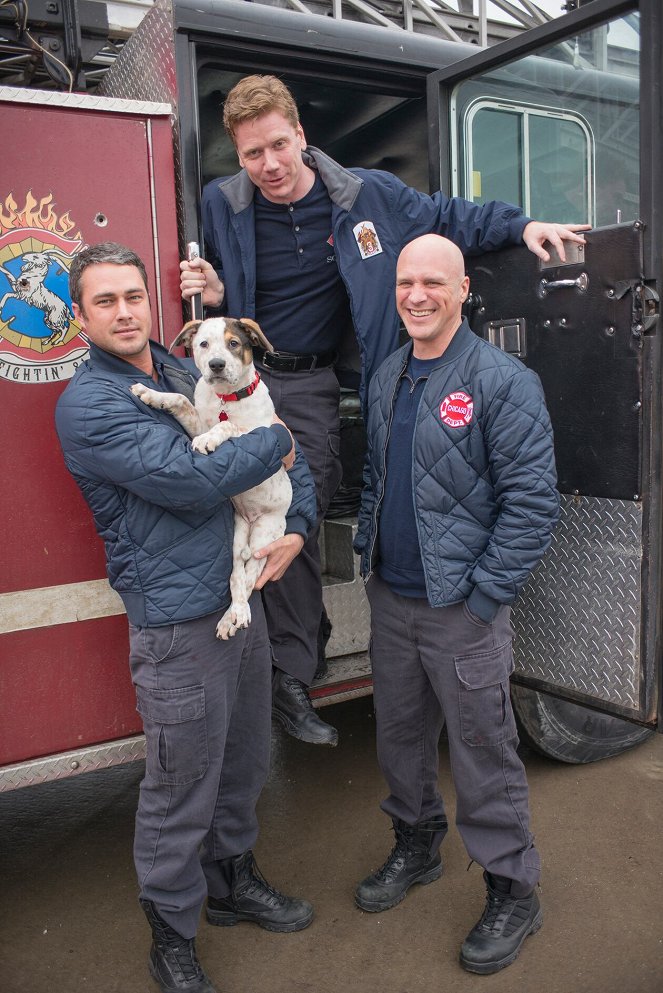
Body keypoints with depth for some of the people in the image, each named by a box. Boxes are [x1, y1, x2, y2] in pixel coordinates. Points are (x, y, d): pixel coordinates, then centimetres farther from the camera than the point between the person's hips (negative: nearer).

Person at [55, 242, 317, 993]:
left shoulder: (188, 375, 12)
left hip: (243, 599, 7)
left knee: (244, 765, 21)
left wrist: (297, 528, -1)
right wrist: (275, 441, -9)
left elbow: (285, 454, 15)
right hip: (179, 622, -7)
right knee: (181, 790, 8)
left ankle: (233, 883, 46)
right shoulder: (87, 403, -12)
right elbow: (190, 482, -24)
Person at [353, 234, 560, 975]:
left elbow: (532, 502, -15)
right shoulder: (386, 377, 9)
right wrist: (368, 549, 11)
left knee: (482, 752, 6)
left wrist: (482, 597, -16)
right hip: (389, 599, 7)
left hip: (462, 607, -6)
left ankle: (513, 893, 28)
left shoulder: (502, 381, -13)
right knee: (399, 734, 20)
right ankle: (415, 846, 44)